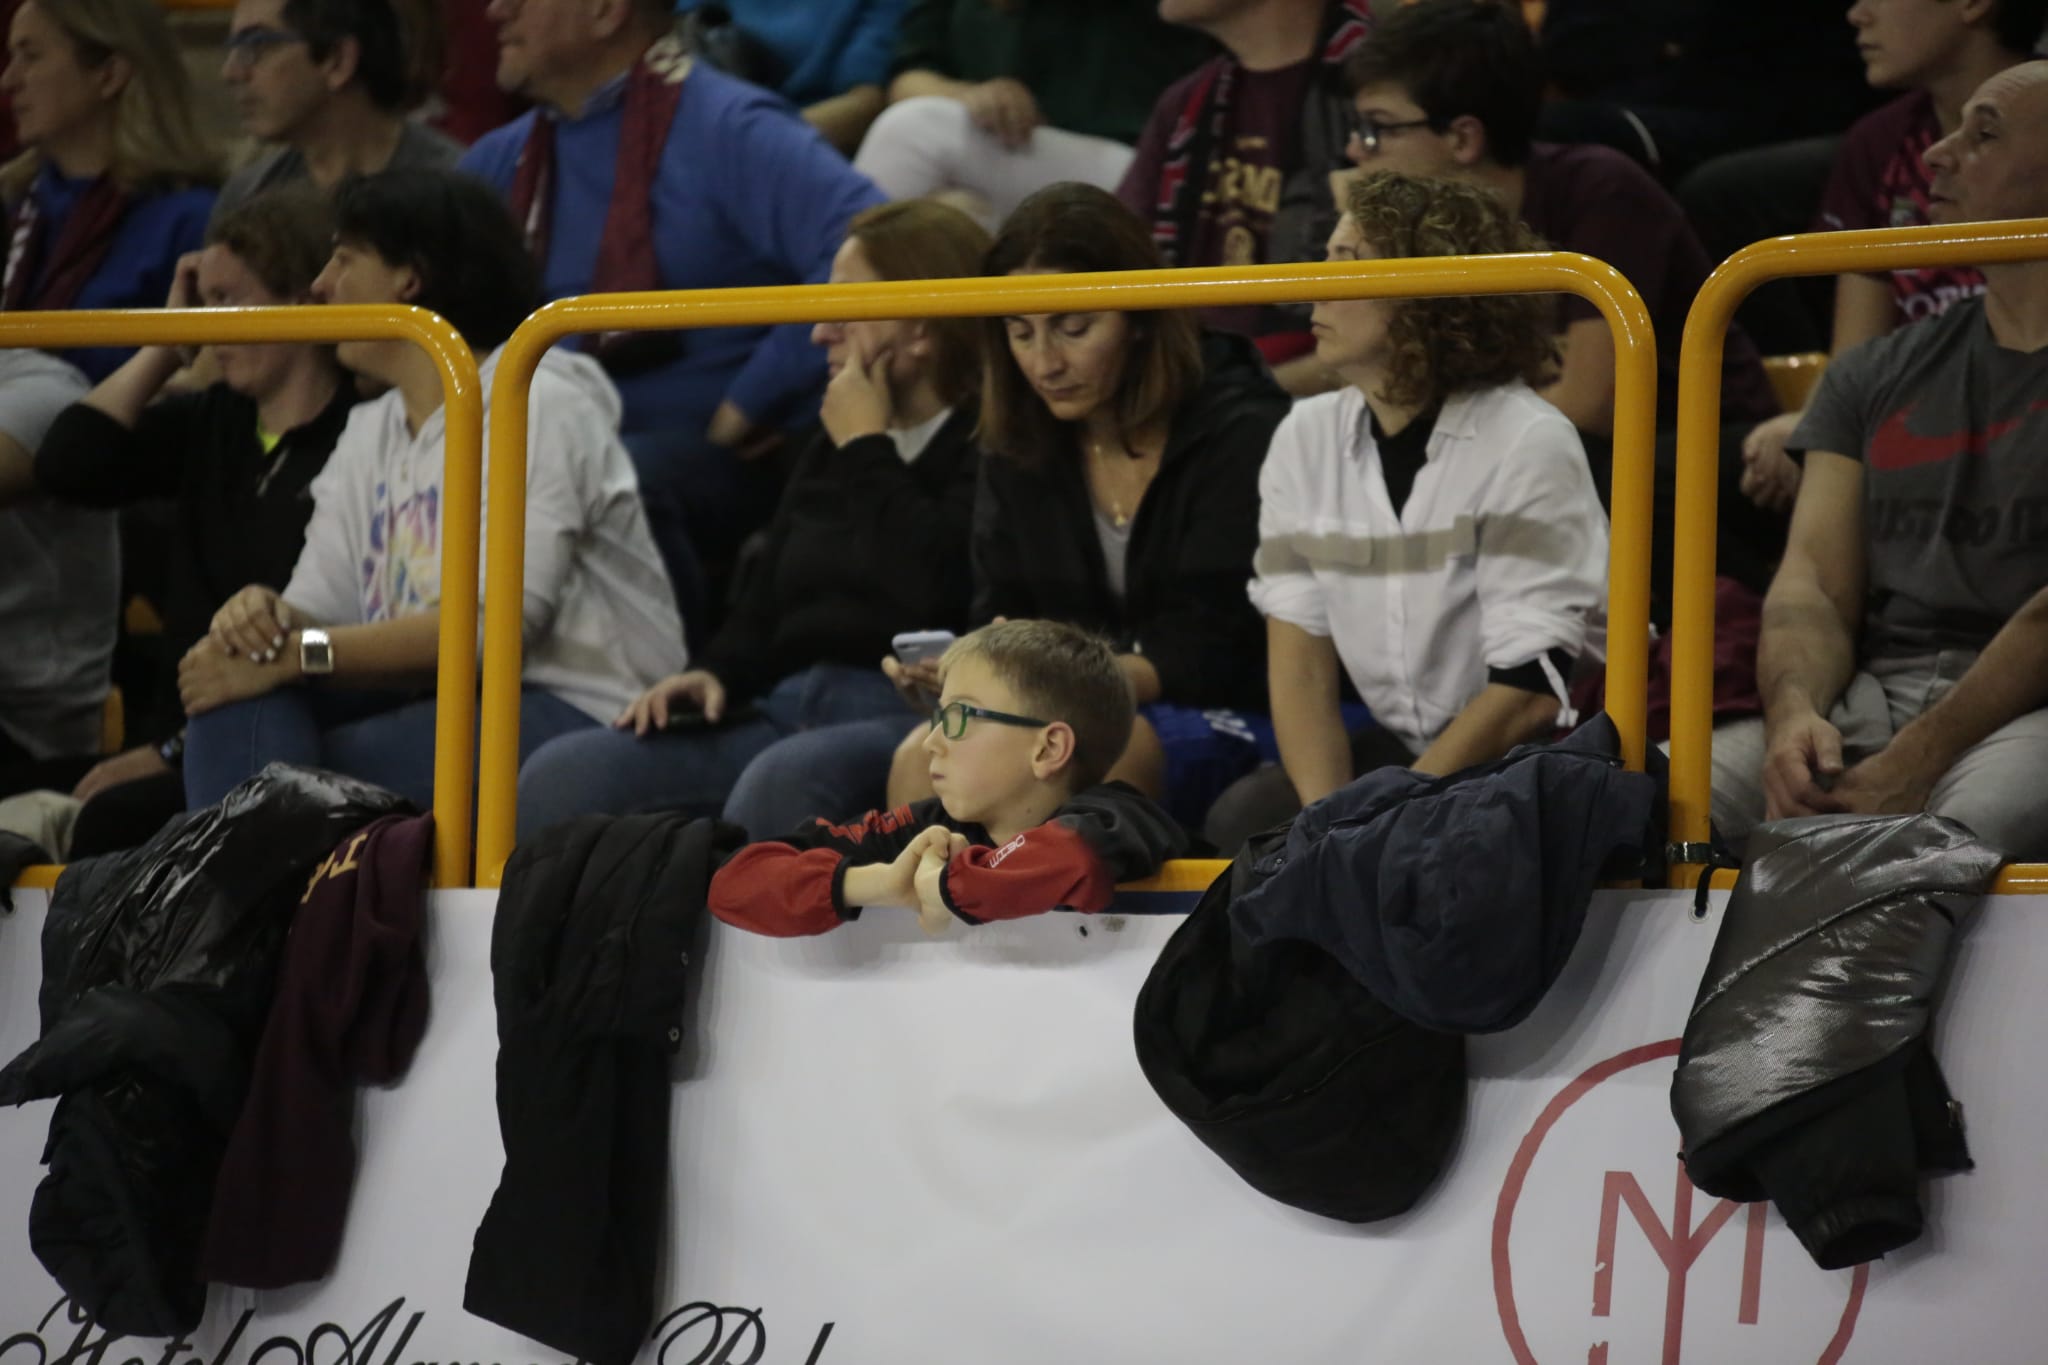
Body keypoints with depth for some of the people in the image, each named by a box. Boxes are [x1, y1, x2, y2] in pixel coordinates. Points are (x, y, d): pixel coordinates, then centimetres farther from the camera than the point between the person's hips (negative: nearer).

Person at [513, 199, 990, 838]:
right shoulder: (832, 450, 25)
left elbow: (932, 585, -20)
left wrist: (866, 448, -4)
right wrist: (717, 673, 5)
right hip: (788, 706, 9)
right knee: (561, 775, -11)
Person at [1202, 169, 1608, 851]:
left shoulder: (1529, 444, -14)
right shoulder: (1307, 439, 3)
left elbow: (1531, 692, -17)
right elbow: (1299, 658, -2)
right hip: (1401, 744, 5)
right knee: (1245, 818, -24)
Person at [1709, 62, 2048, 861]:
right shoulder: (1876, 376, 23)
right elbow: (1816, 580, 12)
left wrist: (1916, 764, -19)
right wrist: (1793, 712, -12)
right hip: (1869, 699, 5)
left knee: (1970, 824, -41)